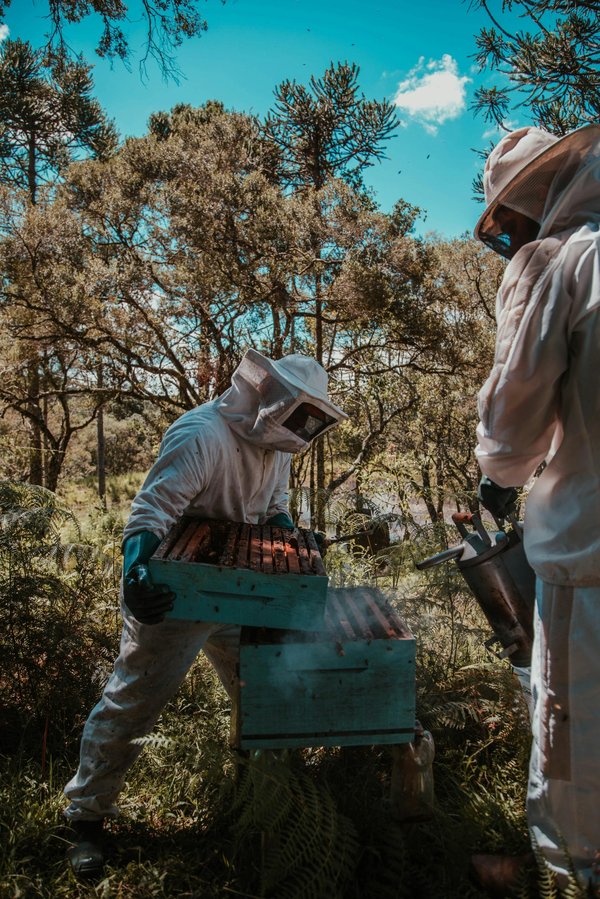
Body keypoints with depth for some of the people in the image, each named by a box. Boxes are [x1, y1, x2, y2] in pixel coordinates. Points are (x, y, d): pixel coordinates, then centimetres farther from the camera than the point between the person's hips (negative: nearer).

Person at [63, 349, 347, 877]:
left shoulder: (276, 444, 4)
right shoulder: (203, 435, -26)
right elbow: (152, 512, -32)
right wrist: (137, 574, -46)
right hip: (175, 592, -8)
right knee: (134, 701, 1)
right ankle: (87, 814, 18)